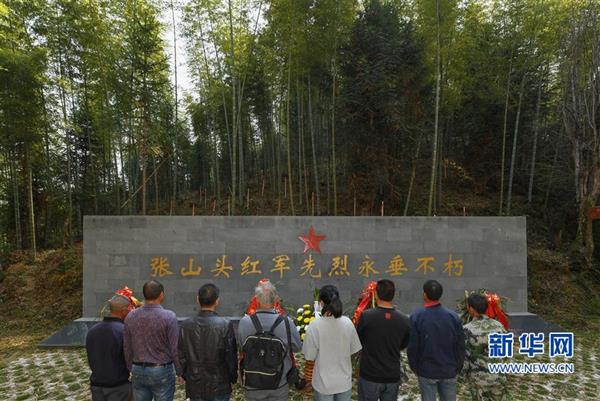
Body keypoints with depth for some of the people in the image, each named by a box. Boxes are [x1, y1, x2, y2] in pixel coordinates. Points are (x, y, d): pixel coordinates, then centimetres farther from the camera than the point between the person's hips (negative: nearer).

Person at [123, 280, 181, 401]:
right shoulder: (169, 317, -16)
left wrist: (132, 369, 19)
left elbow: (127, 349, 5)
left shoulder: (131, 316, -2)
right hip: (162, 372, -4)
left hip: (138, 371, 4)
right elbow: (175, 349, -13)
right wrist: (180, 372, 0)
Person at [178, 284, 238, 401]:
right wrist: (233, 378, 6)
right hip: (219, 387, -3)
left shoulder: (186, 325, -6)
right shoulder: (225, 325, -15)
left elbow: (181, 356, 2)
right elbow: (231, 356, -10)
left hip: (195, 386, 3)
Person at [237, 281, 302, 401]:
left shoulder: (244, 322, -19)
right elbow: (297, 347, -8)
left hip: (252, 386, 1)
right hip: (279, 386, -1)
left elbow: (240, 345, -4)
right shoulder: (286, 323, -22)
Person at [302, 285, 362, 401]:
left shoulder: (314, 326, -23)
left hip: (324, 383, -2)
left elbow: (309, 357, -15)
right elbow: (353, 350, -1)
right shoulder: (348, 323, -13)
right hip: (345, 381, 2)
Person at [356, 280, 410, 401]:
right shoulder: (404, 320, -10)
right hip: (393, 377, 3)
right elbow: (403, 345, 7)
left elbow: (357, 340, -3)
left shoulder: (366, 316, -19)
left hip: (369, 376, -2)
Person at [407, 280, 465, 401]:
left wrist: (415, 368, 5)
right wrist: (457, 368, 12)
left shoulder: (416, 317, -14)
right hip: (449, 371, 2)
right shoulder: (453, 316, -7)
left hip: (427, 371, -2)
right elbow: (460, 346, -2)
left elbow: (412, 347, -10)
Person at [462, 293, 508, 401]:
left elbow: (464, 357, -13)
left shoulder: (467, 330, -18)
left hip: (478, 378, -3)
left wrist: (466, 374, 3)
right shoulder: (498, 325, -8)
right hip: (499, 376, 3)